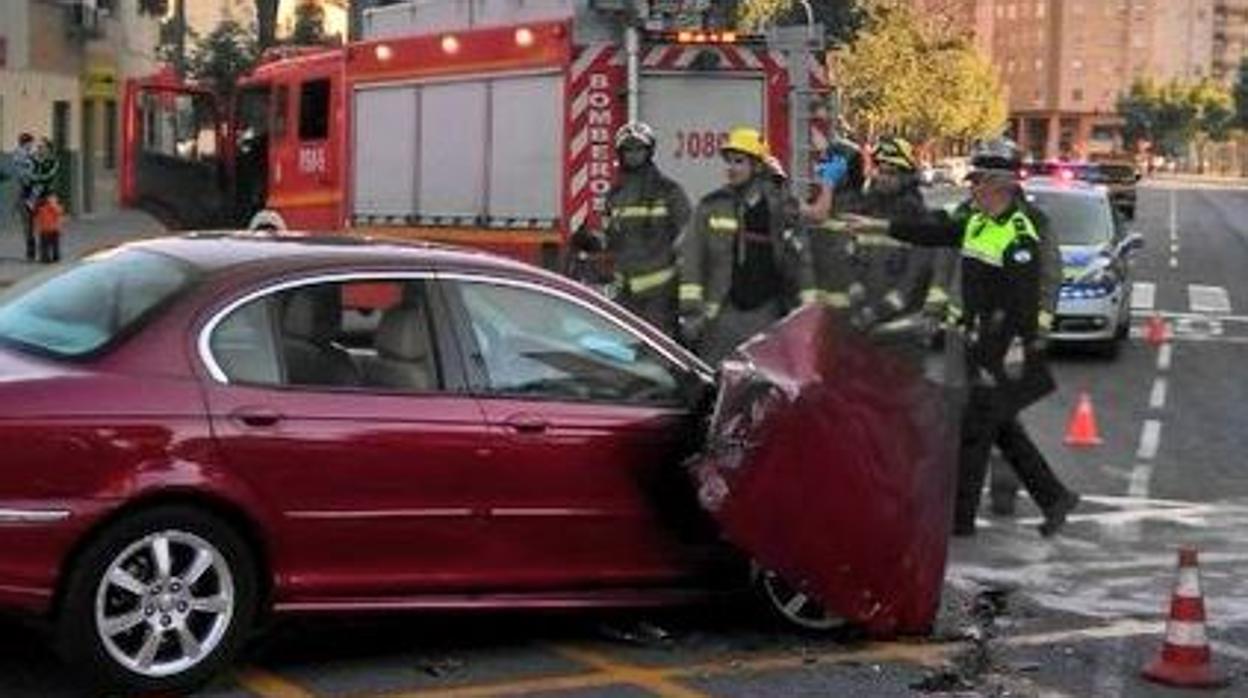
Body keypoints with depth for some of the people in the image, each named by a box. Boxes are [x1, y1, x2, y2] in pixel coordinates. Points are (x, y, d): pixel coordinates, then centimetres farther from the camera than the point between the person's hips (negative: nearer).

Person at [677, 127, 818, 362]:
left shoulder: (782, 207, 5)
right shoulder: (711, 206, 5)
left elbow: (800, 260, 7)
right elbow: (691, 259, 2)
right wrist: (690, 310, -6)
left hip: (766, 315, 0)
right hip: (723, 314, 0)